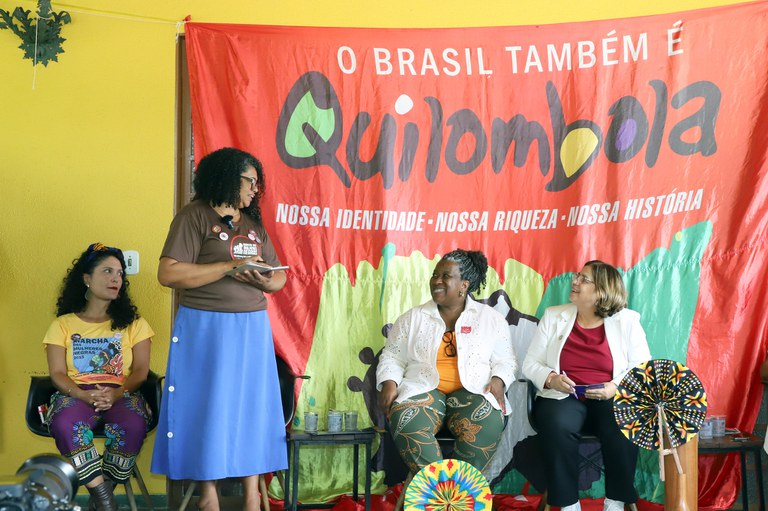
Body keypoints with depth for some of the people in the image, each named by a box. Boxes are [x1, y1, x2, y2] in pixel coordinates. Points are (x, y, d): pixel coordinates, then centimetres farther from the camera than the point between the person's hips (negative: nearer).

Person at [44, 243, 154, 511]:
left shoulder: (134, 324, 15)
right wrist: (84, 395, -19)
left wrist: (116, 393, -18)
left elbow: (141, 370, 4)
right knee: (66, 425, -36)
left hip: (122, 394, 1)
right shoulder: (63, 325, 13)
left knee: (132, 427, -35)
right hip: (75, 394, 0)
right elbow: (57, 374, 3)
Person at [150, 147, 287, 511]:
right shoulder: (195, 216, -6)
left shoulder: (253, 223, 14)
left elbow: (280, 276, 15)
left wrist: (265, 281, -10)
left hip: (252, 329, 6)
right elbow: (169, 273, -16)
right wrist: (231, 266, -18)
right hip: (206, 329, -6)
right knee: (207, 407, 1)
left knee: (251, 405, 7)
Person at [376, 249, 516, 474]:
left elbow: (505, 360, 14)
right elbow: (392, 357, 15)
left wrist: (498, 380, -7)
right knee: (405, 421, -34)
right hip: (422, 390, 1)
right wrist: (390, 383, -5)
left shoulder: (491, 318, 13)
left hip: (472, 391, 0)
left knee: (487, 424, -35)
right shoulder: (412, 318, 15)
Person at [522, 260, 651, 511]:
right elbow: (530, 363, 7)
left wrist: (615, 387, -18)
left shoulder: (626, 320, 4)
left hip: (611, 398, 0)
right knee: (557, 425, -33)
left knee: (624, 427, -33)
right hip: (562, 396, 1)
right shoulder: (553, 316, 8)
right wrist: (551, 378, -14)